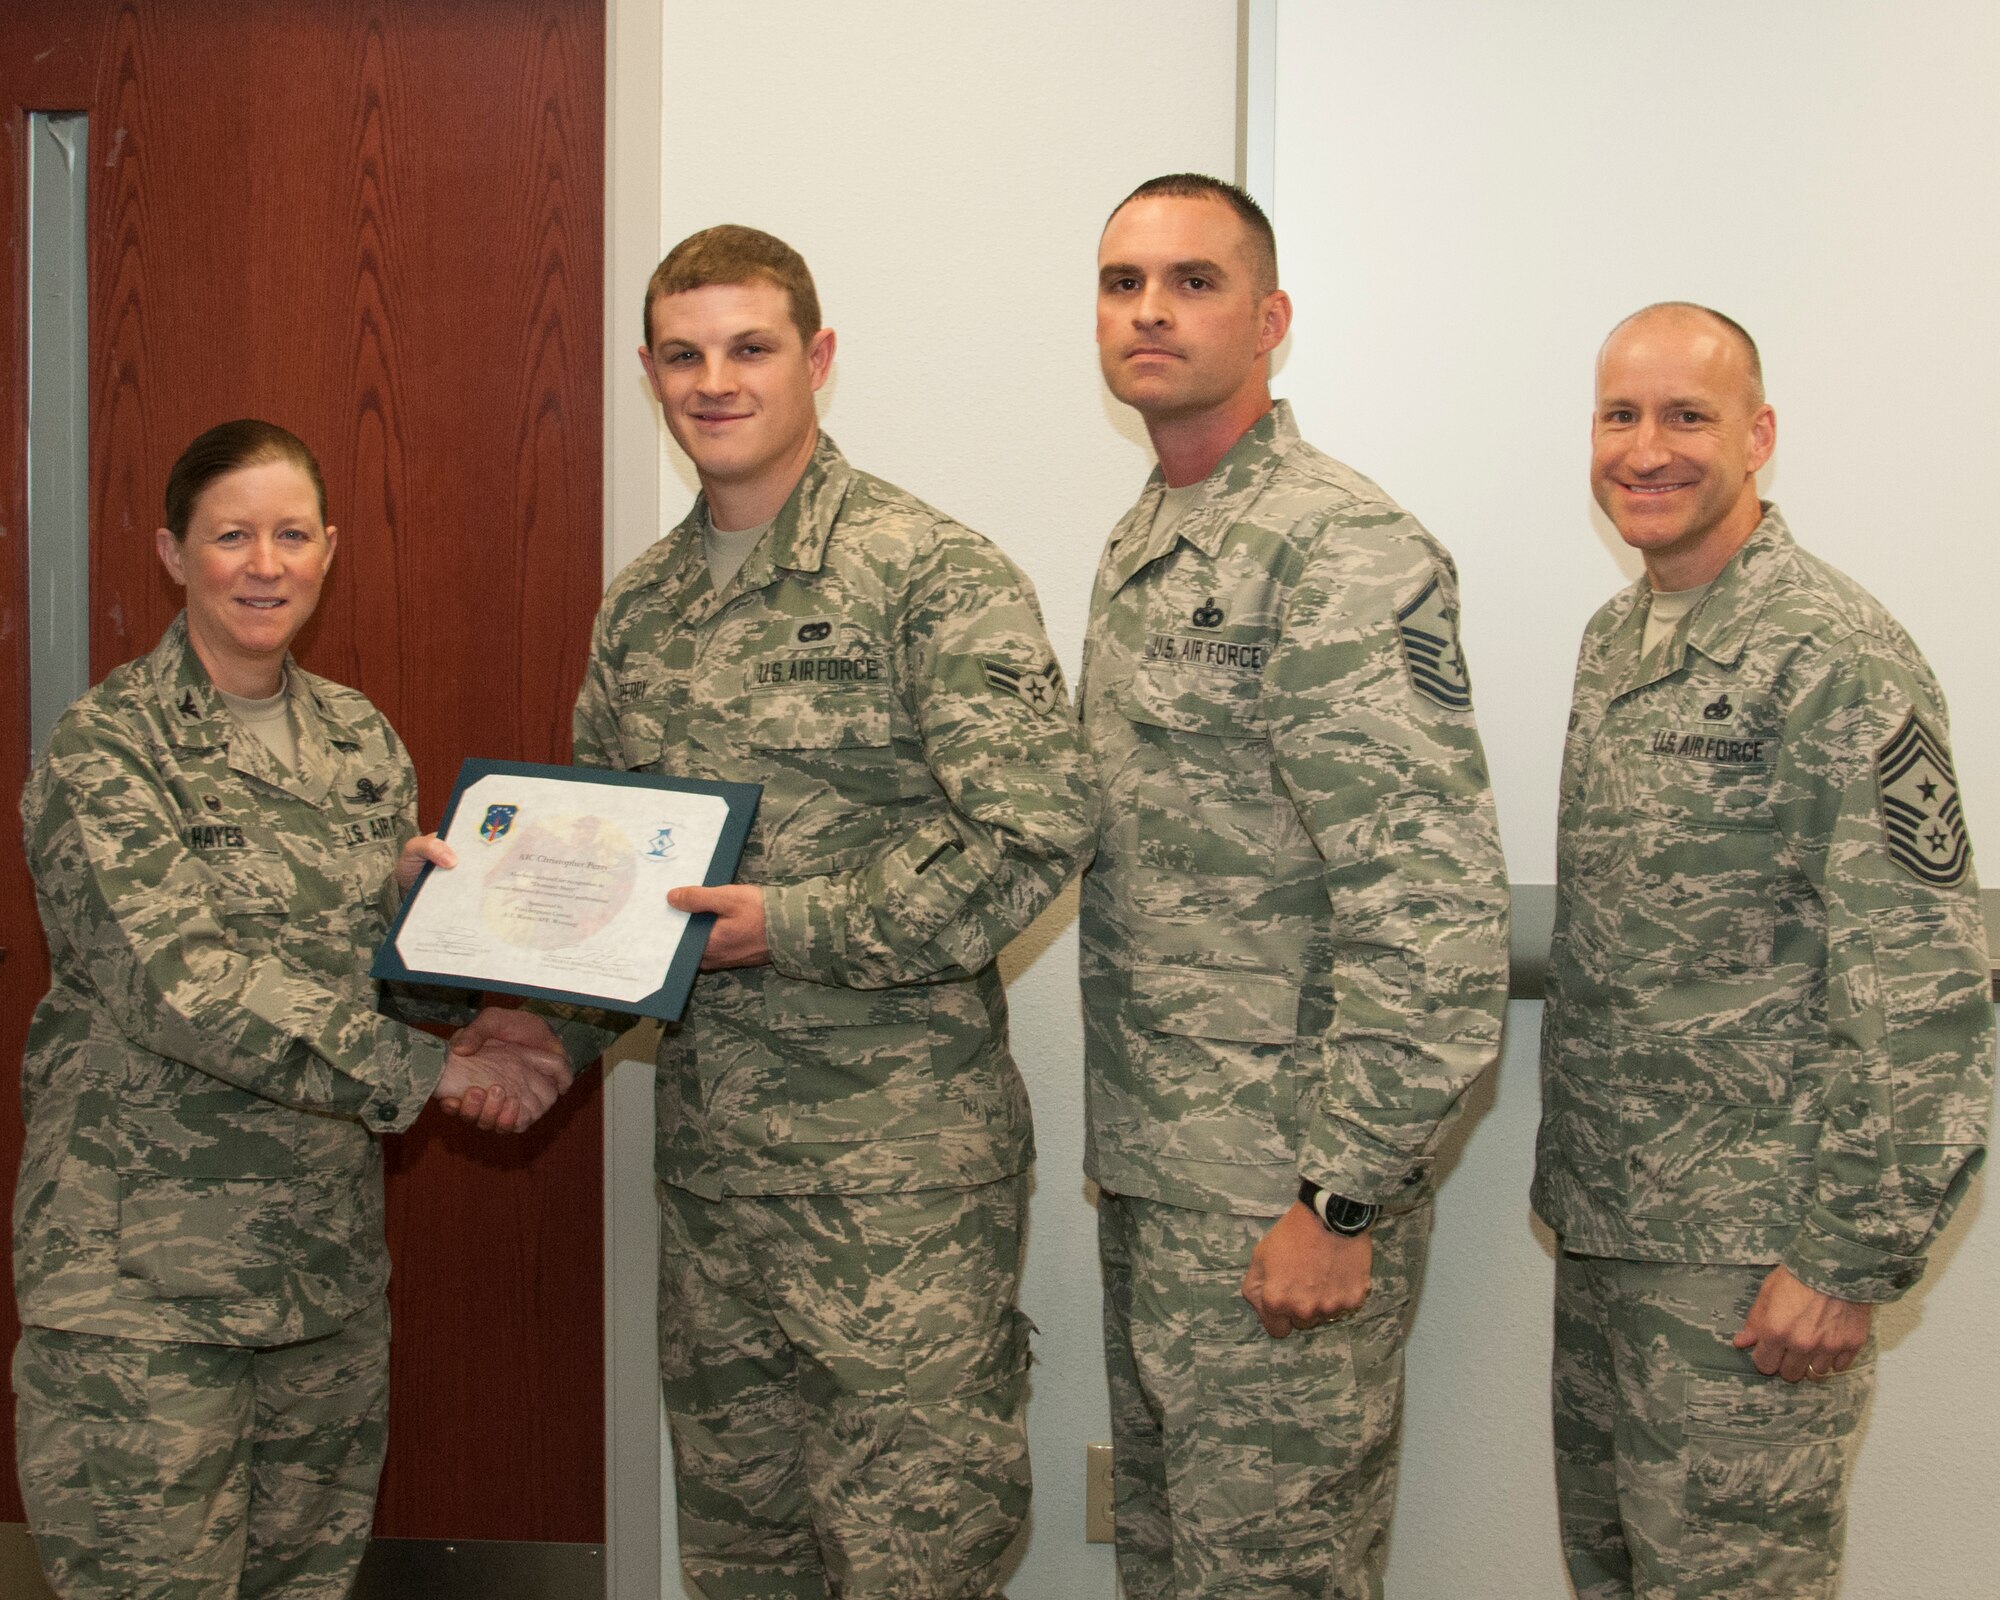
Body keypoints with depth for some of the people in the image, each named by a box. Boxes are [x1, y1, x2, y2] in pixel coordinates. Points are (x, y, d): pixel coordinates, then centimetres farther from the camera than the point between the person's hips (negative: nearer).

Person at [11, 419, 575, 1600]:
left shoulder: (361, 740, 11)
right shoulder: (105, 748, -8)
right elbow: (182, 985, -20)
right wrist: (432, 1070, -23)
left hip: (328, 1257, 6)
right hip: (144, 1275, -6)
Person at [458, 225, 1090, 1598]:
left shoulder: (933, 574, -9)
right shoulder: (640, 611, 13)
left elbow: (1029, 838, -17)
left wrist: (792, 927, -19)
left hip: (900, 1172, -6)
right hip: (708, 1161, 7)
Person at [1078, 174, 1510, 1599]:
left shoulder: (1342, 552, -16)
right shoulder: (1141, 548, 13)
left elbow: (1435, 909, -21)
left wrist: (1344, 1201, -21)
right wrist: (1131, 1143, 16)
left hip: (1284, 1204, -9)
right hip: (1150, 1165, 9)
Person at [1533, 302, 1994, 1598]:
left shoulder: (1833, 656, -15)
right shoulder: (1614, 640, 11)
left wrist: (1852, 1258, -19)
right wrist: (1570, 1176, 15)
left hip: (1747, 1251, -8)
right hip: (1602, 1223, 8)